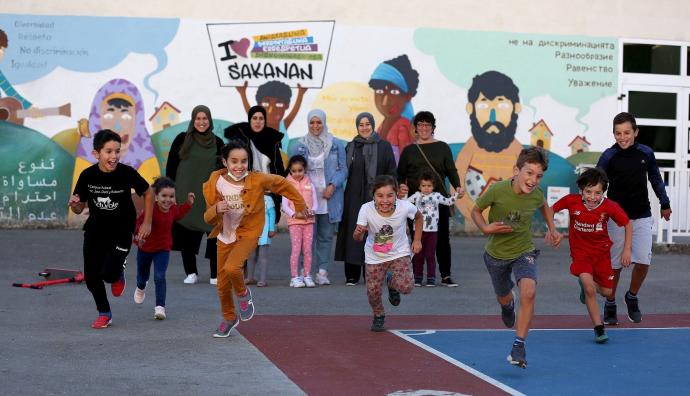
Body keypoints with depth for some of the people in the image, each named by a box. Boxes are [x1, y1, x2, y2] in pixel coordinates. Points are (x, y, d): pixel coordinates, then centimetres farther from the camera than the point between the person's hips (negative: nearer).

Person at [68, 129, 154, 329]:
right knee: (91, 276, 1)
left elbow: (148, 194, -1)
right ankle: (104, 313, 25)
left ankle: (118, 274, 22)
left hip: (121, 232, -2)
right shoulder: (87, 176, -13)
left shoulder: (127, 173, -18)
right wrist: (74, 204, -25)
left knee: (108, 274, -16)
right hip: (95, 230, 3)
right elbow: (79, 209, -2)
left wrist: (147, 223, -2)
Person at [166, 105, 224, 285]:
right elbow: (171, 165, 4)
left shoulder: (217, 142, 5)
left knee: (215, 233, -6)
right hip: (185, 195, 0)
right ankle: (191, 273, 17)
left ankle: (215, 274, 3)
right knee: (186, 234, 5)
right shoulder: (182, 139, 2)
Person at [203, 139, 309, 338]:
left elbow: (283, 184, -2)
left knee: (231, 268, -29)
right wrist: (216, 209, -31)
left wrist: (300, 207, 6)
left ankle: (243, 293, 5)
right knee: (223, 284, 10)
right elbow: (208, 218, -8)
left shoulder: (258, 180, -20)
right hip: (225, 236, 3)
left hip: (248, 233, -3)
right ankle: (229, 318, 39)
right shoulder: (216, 183, -15)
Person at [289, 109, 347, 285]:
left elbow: (343, 169, 4)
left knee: (326, 236, 3)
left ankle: (322, 272, 8)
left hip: (329, 199, 1)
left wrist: (333, 186, -10)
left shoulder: (336, 145, 5)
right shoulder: (299, 146, 7)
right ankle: (306, 272, 1)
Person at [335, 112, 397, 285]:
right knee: (353, 233, 0)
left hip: (375, 197, -2)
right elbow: (344, 172, 11)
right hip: (354, 198, 2)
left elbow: (391, 173, 2)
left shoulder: (384, 146, 4)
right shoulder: (351, 147, 11)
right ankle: (352, 275, 6)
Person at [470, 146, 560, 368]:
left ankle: (519, 345, -19)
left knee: (529, 291, -27)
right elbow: (475, 211, -7)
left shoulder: (536, 194, -16)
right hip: (496, 254, 0)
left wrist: (552, 229, -1)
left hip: (524, 252, 0)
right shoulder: (497, 190, -25)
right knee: (503, 298, 21)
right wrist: (486, 228, -25)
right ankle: (508, 306, 62)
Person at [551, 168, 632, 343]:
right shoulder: (571, 201, -21)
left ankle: (585, 285, 42)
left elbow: (628, 224, -6)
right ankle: (598, 329, -6)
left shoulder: (610, 207, -21)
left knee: (607, 292, 8)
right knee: (590, 289, -20)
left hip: (602, 251, 2)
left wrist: (627, 250, -9)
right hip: (580, 251, -2)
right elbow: (551, 210, -3)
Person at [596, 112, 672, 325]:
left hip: (642, 217, 2)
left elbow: (655, 179, 13)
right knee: (615, 265, 5)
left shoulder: (646, 153, -2)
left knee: (643, 262, -7)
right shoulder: (608, 157, -9)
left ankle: (632, 297, 20)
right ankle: (610, 305, 25)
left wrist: (665, 204, 19)